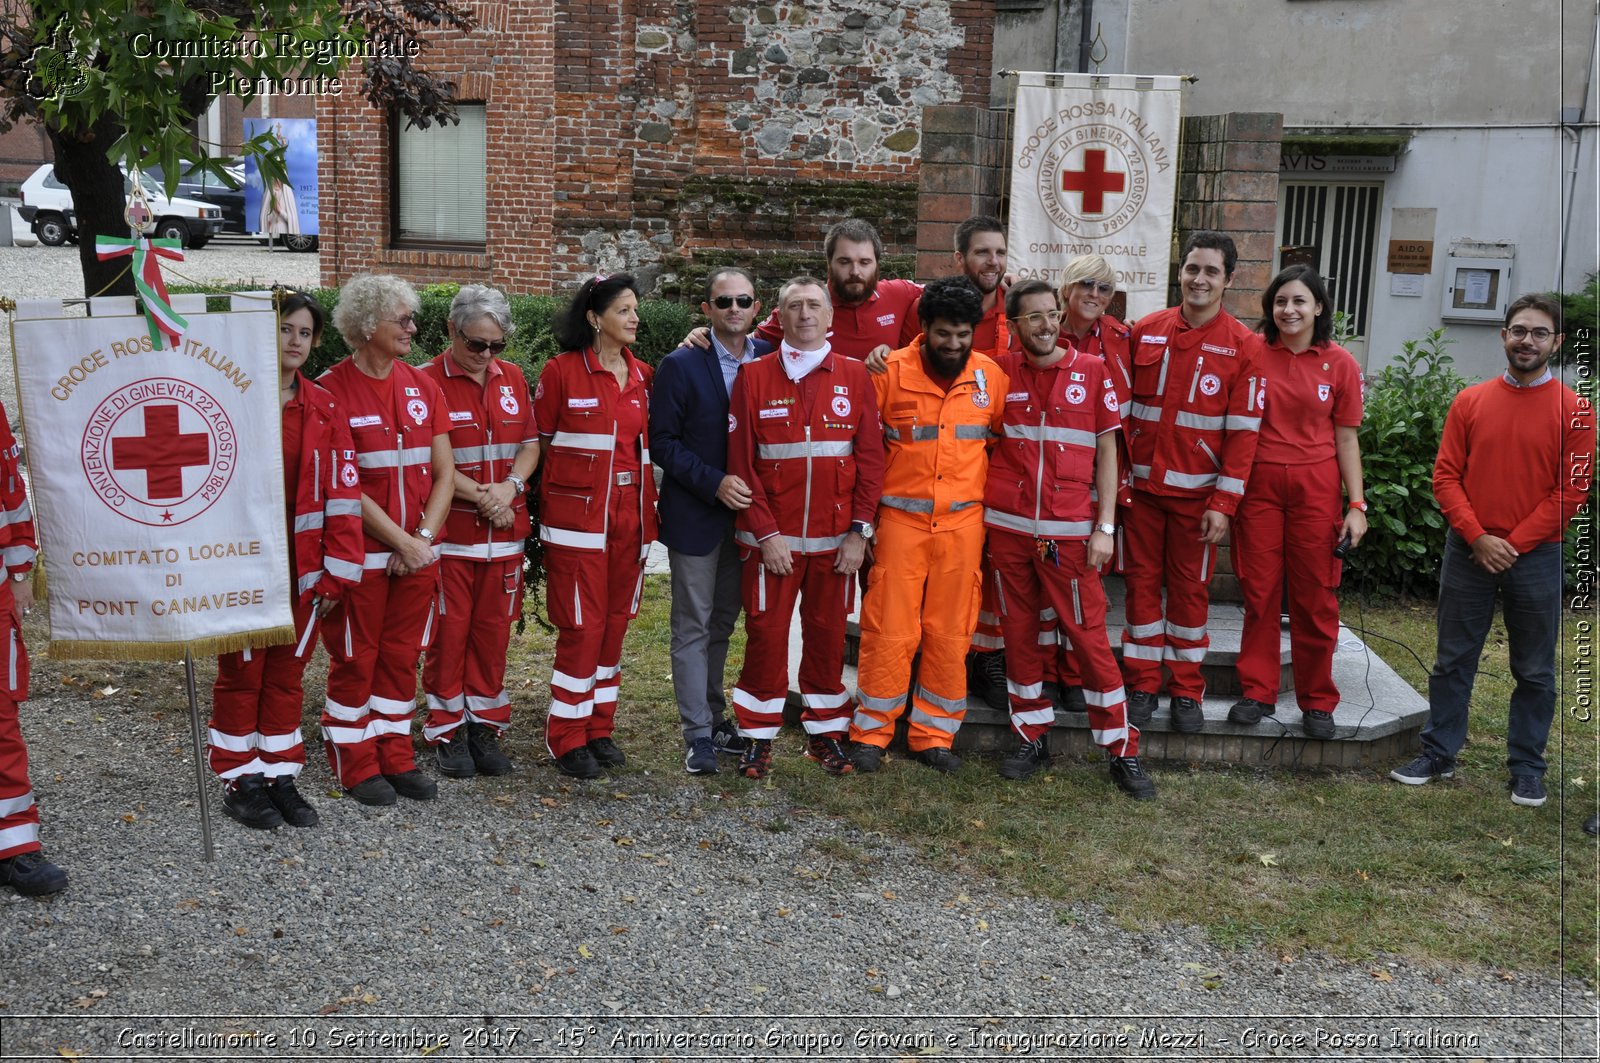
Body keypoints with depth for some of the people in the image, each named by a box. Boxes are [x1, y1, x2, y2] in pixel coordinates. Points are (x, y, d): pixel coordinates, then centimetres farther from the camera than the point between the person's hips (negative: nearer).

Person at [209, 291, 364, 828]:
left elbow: (341, 488, 3)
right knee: (242, 673, 7)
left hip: (302, 564, 4)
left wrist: (339, 567, -1)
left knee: (288, 672, 12)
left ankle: (280, 776, 24)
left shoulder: (324, 408, 5)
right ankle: (240, 782, 19)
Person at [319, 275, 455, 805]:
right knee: (355, 658, 5)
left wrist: (425, 536, -6)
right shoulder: (331, 389, -10)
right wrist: (401, 541, -13)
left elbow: (444, 471, 6)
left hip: (416, 552, 5)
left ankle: (395, 757, 23)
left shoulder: (423, 387, 7)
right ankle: (355, 764, 17)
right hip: (361, 552, -5)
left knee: (401, 656, 12)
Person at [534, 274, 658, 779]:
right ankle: (568, 738, 9)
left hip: (630, 516, 5)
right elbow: (539, 441, -1)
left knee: (615, 622, 10)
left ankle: (599, 728, 22)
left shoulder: (642, 376, 9)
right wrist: (554, 503, -1)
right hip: (578, 516, -5)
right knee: (582, 626, -4)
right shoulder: (561, 371, -6)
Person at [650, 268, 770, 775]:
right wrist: (713, 482, -18)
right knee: (693, 627, 2)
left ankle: (713, 715, 29)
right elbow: (663, 441, -9)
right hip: (696, 516, -4)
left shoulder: (770, 359, 2)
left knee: (723, 622, 16)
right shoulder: (680, 365, -8)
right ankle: (698, 734, 8)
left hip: (745, 512, 4)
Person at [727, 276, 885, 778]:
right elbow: (741, 462, -3)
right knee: (766, 634, 1)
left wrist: (859, 530, -5)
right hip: (771, 537, -1)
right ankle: (759, 736, 14)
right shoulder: (754, 376, 1)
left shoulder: (854, 375, 5)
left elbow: (871, 456, 2)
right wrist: (766, 533, -9)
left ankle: (824, 732, 23)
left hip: (836, 539, 1)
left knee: (828, 634, 9)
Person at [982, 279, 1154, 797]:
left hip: (1069, 530, -2)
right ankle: (1033, 739, 23)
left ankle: (1123, 751, 7)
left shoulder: (1092, 371, 2)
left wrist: (1105, 527, -3)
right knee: (1018, 633, 10)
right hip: (1007, 527, 2)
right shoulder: (999, 372, 5)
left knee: (1089, 635, -2)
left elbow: (1106, 451, 3)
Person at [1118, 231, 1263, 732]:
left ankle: (1187, 691, 17)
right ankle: (1141, 685, 17)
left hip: (1197, 491, -2)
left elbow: (1243, 430, -4)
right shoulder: (1145, 332, 4)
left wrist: (1223, 503, -10)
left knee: (1190, 587, 6)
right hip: (1142, 485, 2)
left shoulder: (1241, 345, -2)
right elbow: (1122, 407, 7)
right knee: (1142, 581, 6)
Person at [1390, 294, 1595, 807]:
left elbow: (1571, 491, -6)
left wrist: (1514, 544, -11)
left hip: (1537, 557, -1)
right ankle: (1438, 754, 20)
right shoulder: (1470, 402, 4)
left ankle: (1527, 769, 19)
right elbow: (1446, 477, 1)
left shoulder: (1573, 411, -2)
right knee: (1453, 661, 9)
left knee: (1535, 671, 8)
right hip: (1468, 552, 2)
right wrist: (1478, 538, -11)